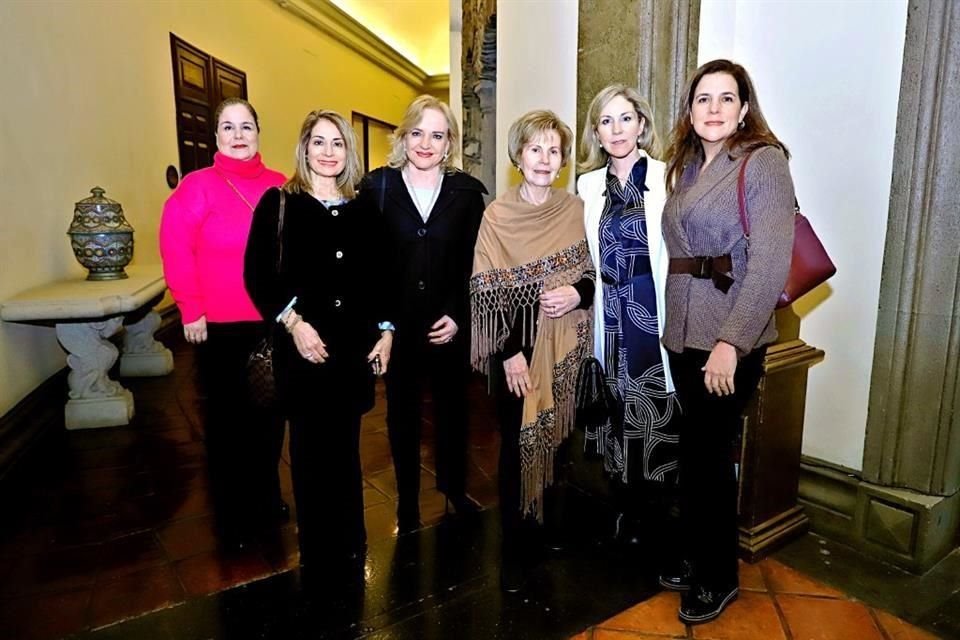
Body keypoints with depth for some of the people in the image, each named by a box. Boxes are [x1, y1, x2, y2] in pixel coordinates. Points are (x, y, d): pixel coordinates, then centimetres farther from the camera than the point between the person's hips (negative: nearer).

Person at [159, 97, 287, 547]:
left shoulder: (279, 186, 5)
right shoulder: (199, 186, -6)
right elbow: (175, 247, -9)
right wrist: (191, 310, -11)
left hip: (273, 323, 4)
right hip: (220, 326, -3)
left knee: (269, 413, 16)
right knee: (228, 417, 10)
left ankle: (266, 498, 37)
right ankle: (233, 514, 28)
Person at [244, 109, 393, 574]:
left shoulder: (362, 209, 10)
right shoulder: (278, 203, 0)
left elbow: (378, 277, 12)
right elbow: (257, 274, -6)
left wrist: (385, 330, 4)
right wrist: (292, 321, -16)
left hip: (355, 345, 3)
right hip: (302, 346, -2)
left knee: (345, 446, 12)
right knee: (310, 448, 7)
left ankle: (350, 546, 29)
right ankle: (317, 550, 26)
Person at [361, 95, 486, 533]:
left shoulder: (467, 192, 1)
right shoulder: (377, 187, -2)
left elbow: (475, 264, -1)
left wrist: (458, 316, -11)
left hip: (450, 326, 1)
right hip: (397, 325, -1)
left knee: (452, 408, 15)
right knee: (403, 412, 13)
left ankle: (454, 487, 38)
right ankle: (407, 498, 31)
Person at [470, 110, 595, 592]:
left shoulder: (576, 211, 3)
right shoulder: (496, 215, -5)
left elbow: (595, 275, 10)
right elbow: (486, 291, -8)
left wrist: (577, 294, -12)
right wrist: (509, 352, -13)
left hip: (563, 346, 3)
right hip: (516, 347, -2)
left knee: (555, 437, 13)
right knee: (517, 443, 3)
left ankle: (550, 525, 32)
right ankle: (514, 548, 17)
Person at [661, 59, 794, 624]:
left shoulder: (764, 162, -8)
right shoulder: (685, 166, 13)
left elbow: (770, 260, -17)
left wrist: (731, 342, -22)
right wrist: (675, 324, 5)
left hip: (732, 338, -6)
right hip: (684, 332, 6)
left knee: (709, 452, 3)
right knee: (695, 448, 14)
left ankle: (719, 577, 25)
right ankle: (697, 556, 34)